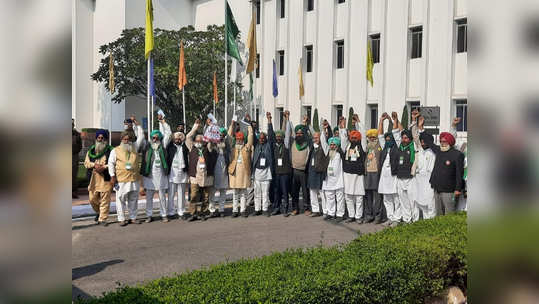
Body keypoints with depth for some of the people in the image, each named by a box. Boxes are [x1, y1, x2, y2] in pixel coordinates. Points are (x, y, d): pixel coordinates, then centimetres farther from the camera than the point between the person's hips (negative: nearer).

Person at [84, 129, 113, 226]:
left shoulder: (110, 150, 1)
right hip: (93, 179, 4)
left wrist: (104, 167, -18)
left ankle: (103, 219, 5)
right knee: (92, 199, 9)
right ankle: (98, 212, 36)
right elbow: (86, 163, 9)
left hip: (106, 179, -4)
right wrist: (94, 165, -9)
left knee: (105, 199, -4)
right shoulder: (91, 150, 14)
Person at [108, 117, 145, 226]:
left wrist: (137, 125, 10)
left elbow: (141, 137, 15)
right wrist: (112, 176, -7)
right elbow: (111, 163, 1)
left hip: (134, 178, 3)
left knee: (133, 199, 9)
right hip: (121, 180, -3)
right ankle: (121, 219, 6)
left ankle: (133, 217, 19)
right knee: (121, 199, -2)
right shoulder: (115, 150, 3)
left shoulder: (135, 148, 12)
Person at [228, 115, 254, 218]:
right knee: (235, 192, 5)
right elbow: (229, 136, 10)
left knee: (244, 192, 5)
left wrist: (249, 123, 8)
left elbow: (250, 135, 6)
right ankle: (235, 210, 11)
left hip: (245, 171, 0)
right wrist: (232, 124, 9)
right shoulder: (232, 147, 11)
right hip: (234, 170, 0)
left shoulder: (247, 147, 9)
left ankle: (243, 210, 11)